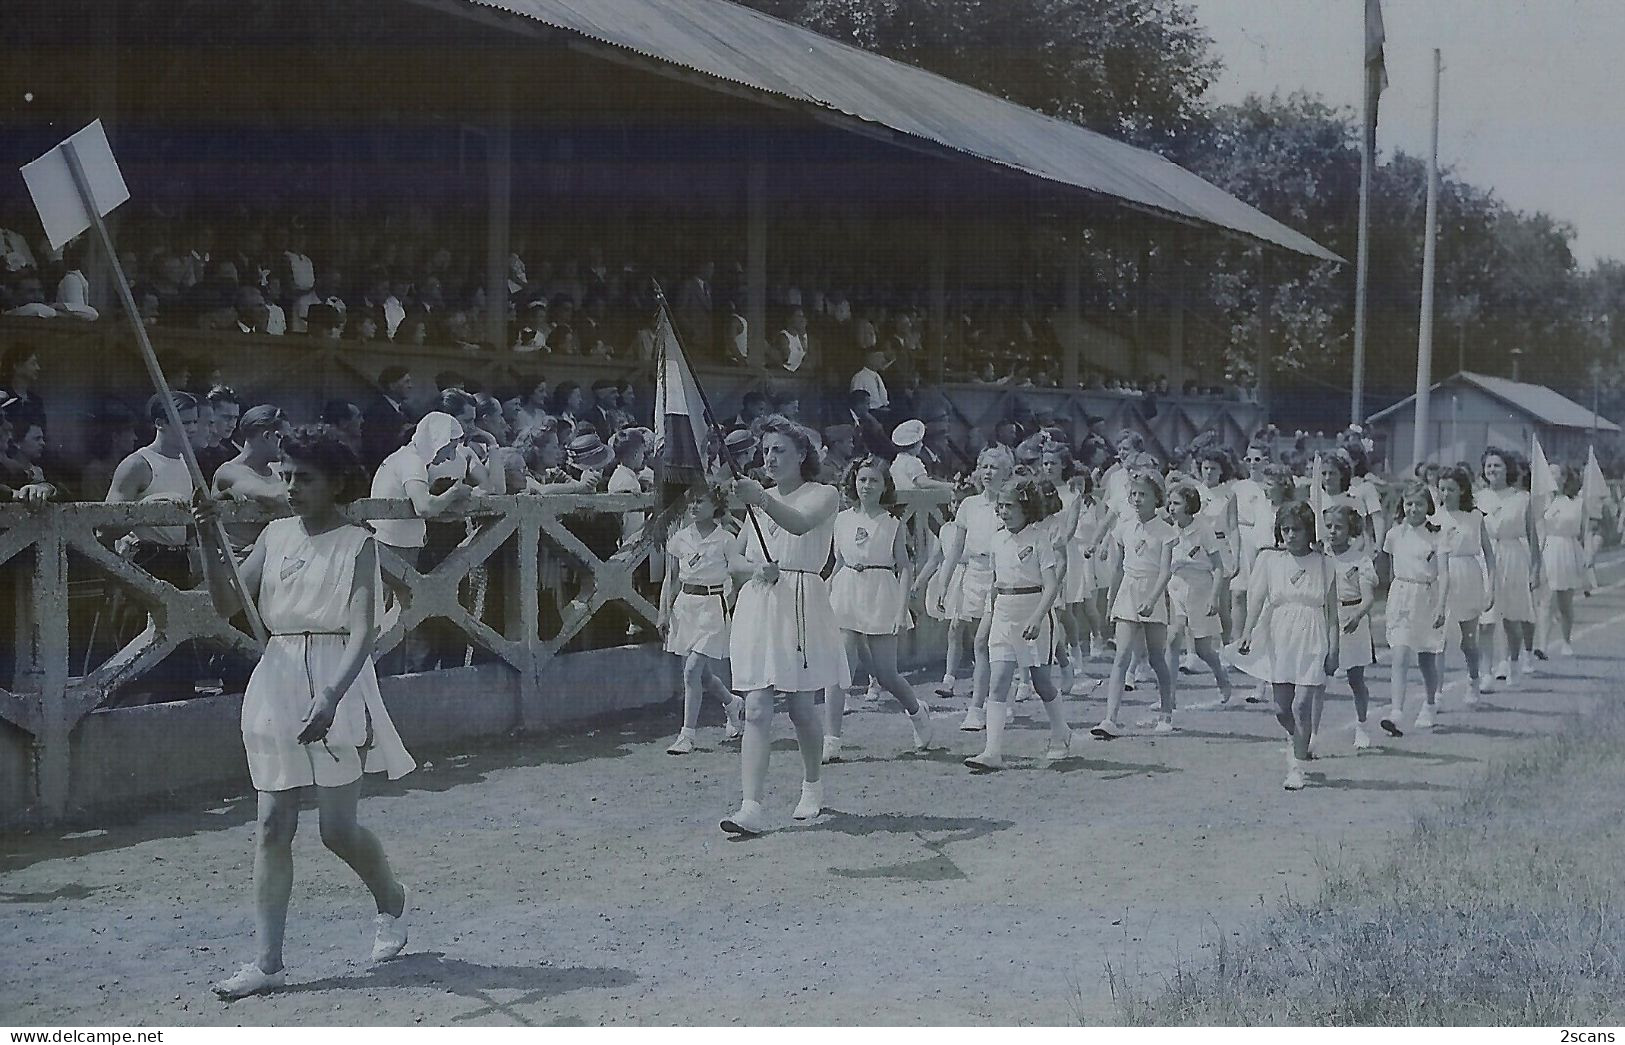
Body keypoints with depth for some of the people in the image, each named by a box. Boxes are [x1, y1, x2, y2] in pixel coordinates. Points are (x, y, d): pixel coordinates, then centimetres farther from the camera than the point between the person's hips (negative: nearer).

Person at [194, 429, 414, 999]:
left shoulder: (357, 545, -6)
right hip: (278, 684, 5)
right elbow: (228, 604, 5)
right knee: (273, 826, 2)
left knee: (338, 829, 1)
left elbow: (363, 631, -15)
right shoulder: (275, 536, 9)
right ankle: (268, 961, 4)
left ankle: (391, 901, 32)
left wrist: (332, 697, -28)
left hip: (336, 687, -5)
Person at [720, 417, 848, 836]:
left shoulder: (823, 495, -1)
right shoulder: (760, 497, 16)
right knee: (756, 709, -6)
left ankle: (812, 786, 31)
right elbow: (735, 558, 19)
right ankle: (751, 807, -14)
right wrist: (755, 571, -4)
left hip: (801, 606, -4)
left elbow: (801, 524, -24)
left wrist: (759, 499, -41)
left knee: (801, 706, 6)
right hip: (758, 606, 4)